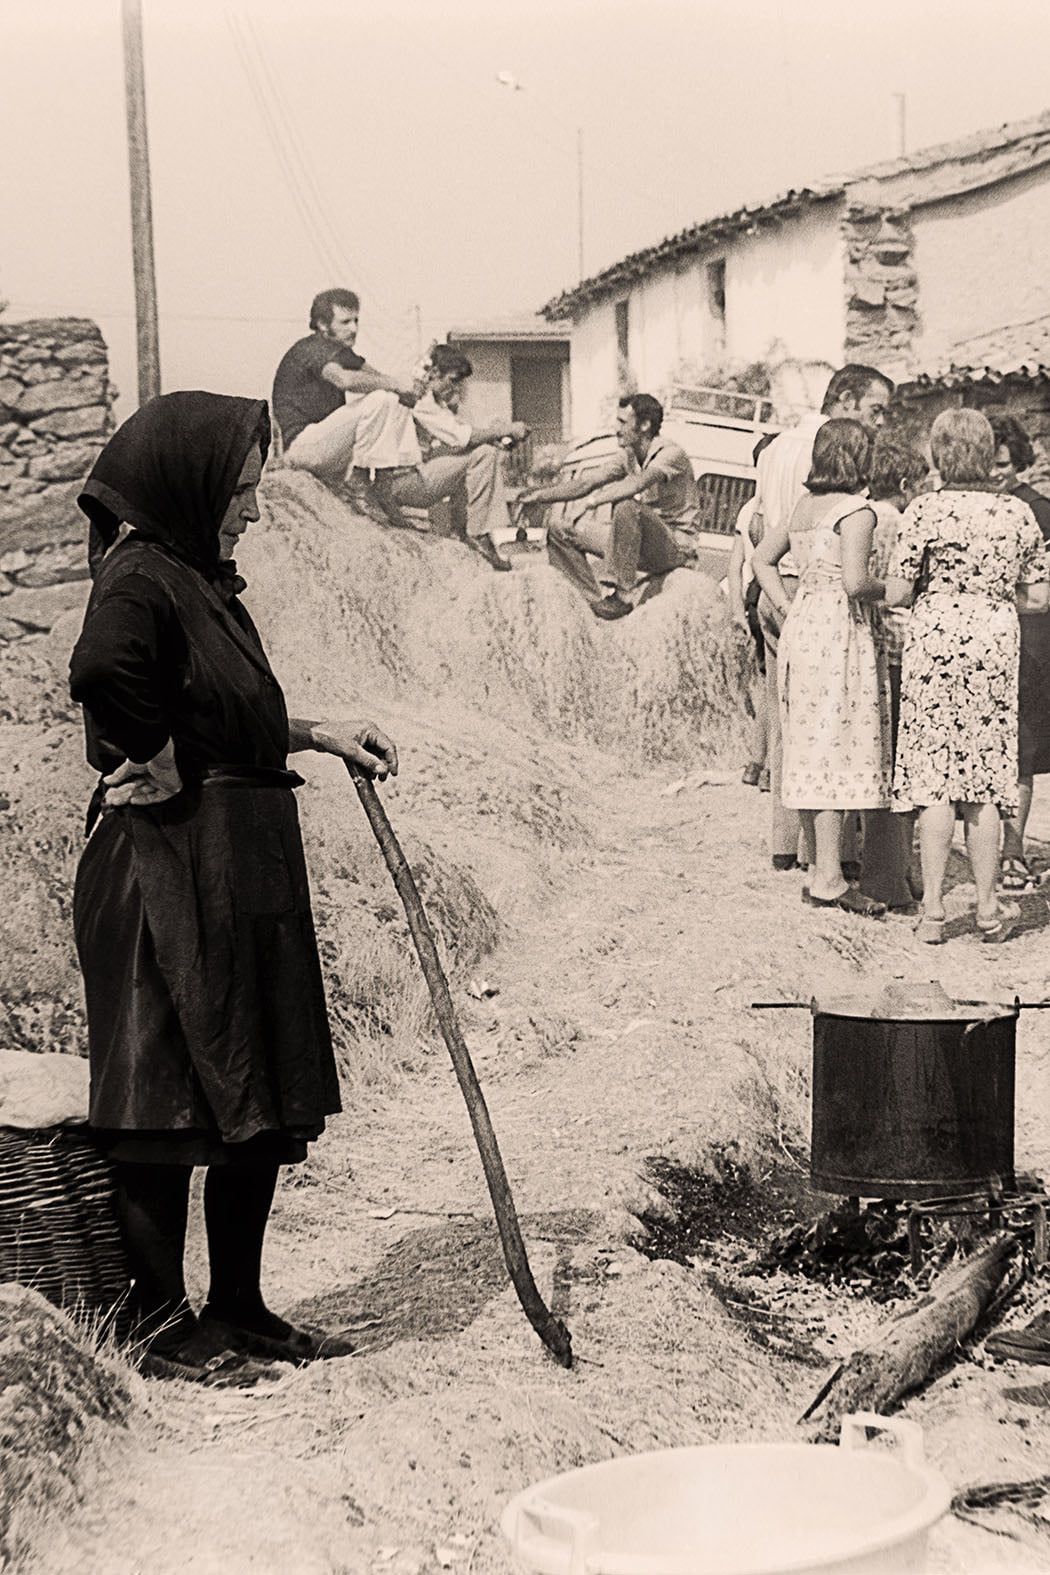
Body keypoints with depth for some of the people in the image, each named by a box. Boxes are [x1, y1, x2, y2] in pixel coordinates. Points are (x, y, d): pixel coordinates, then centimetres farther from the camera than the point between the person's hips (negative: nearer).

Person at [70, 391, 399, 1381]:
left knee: (263, 1098, 13)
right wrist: (161, 766, -23)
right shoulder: (140, 579, -15)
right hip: (167, 878, -10)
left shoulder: (200, 579, 16)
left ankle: (237, 1306, 25)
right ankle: (164, 1320, 12)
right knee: (169, 1102, 0)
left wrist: (317, 735, 19)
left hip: (245, 872, 10)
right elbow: (102, 670, -36)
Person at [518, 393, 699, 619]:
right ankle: (597, 602, -13)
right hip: (642, 544, 8)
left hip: (675, 545, -8)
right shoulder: (628, 456, 9)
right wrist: (539, 495, -3)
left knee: (626, 507, -39)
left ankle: (620, 596, -33)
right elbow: (586, 483, 7)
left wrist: (592, 502, -41)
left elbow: (637, 483, -35)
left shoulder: (671, 453, -16)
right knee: (559, 533, 0)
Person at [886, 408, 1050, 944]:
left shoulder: (925, 510, -7)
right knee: (984, 780, 9)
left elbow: (896, 593, -8)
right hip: (995, 649, 2)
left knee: (934, 777, 2)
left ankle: (932, 910, 2)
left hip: (933, 643, -2)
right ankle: (988, 908, 14)